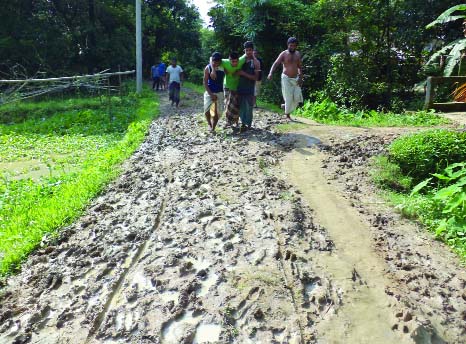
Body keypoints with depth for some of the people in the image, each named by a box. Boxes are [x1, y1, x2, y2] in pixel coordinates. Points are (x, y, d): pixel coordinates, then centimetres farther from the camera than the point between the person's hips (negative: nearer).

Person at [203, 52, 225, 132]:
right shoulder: (208, 68, -8)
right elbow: (205, 82, -9)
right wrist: (211, 94, -14)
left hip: (219, 93, 2)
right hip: (209, 92, -2)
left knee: (217, 112, 1)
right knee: (207, 110, -19)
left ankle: (213, 128, 16)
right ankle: (209, 123, 9)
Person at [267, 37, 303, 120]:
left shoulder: (298, 54, 9)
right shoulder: (284, 54, -6)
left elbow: (300, 66, 15)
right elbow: (275, 63, -16)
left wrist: (300, 78, 5)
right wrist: (270, 73, -32)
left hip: (295, 79, 5)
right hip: (286, 78, -4)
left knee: (297, 98, -2)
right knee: (289, 98, -5)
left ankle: (287, 108, 23)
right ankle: (287, 114, 12)